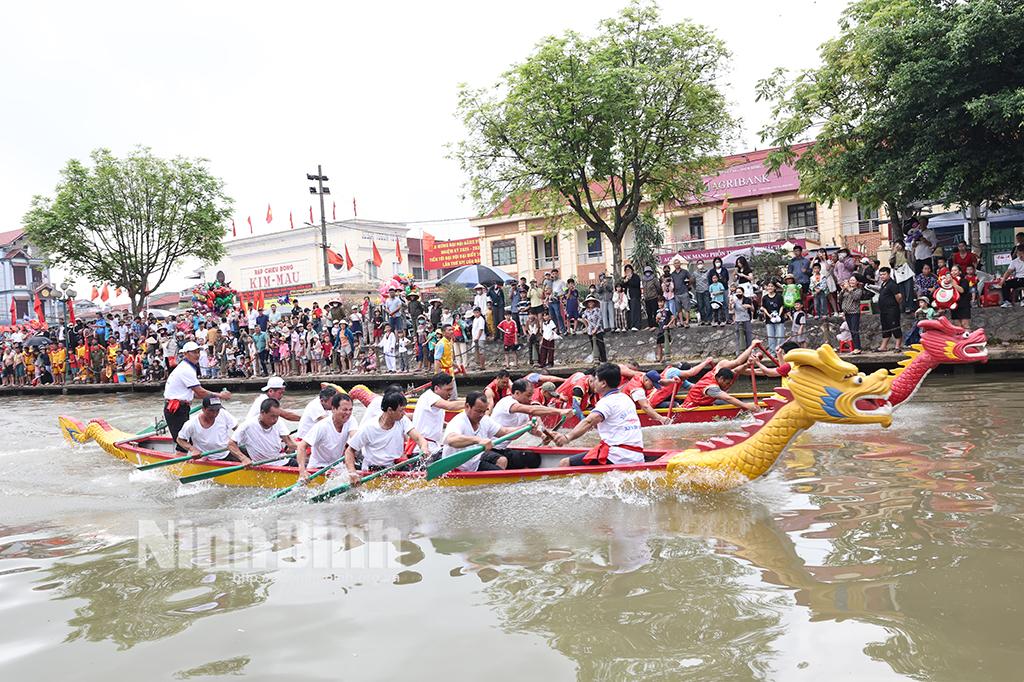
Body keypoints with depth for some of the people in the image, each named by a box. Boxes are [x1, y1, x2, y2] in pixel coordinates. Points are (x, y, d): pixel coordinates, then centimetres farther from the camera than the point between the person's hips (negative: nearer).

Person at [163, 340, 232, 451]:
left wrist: (215, 396, 7)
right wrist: (219, 396, -9)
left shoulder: (185, 367, 16)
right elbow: (200, 392, -19)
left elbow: (195, 393, 16)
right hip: (175, 410, -10)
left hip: (180, 408, 10)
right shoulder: (187, 370, -18)